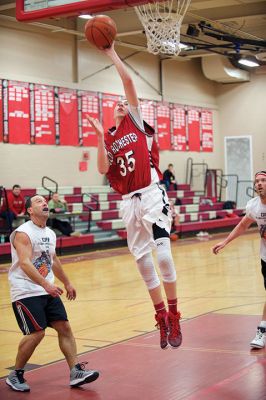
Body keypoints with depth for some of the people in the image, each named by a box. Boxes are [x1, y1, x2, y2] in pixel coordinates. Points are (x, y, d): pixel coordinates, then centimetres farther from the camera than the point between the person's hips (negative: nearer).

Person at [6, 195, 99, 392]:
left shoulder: (51, 234, 12)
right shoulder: (23, 233, -14)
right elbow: (25, 263, -27)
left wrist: (67, 283, 32)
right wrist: (46, 284, -38)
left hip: (47, 291, 8)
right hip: (26, 292, -8)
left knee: (64, 327, 2)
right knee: (36, 333, -14)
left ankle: (76, 372, 6)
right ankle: (15, 375, 4)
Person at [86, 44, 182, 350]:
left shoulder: (136, 122, 9)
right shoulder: (108, 138, 17)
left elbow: (128, 81, 1)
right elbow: (103, 169, 0)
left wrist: (111, 53, 4)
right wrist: (100, 136, -3)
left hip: (152, 195, -4)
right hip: (129, 202, 5)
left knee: (163, 256, -12)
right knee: (143, 261, 7)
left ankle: (174, 317, 0)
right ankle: (162, 318, 19)